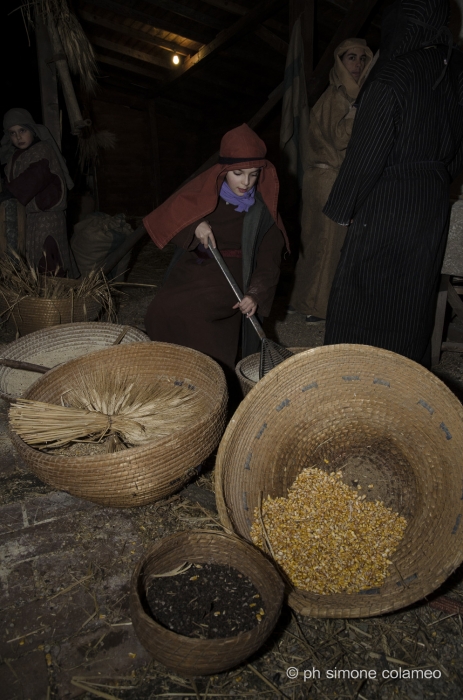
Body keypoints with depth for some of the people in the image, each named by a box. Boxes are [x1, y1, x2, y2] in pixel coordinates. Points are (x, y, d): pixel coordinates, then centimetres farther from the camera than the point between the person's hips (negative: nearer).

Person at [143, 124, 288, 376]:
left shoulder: (262, 209, -7)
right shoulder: (203, 189, -3)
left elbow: (268, 260, -8)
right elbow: (166, 217, 3)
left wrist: (255, 293, -25)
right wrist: (195, 225, -16)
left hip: (230, 275, -4)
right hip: (191, 268, 4)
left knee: (174, 311, -28)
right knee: (160, 312, -19)